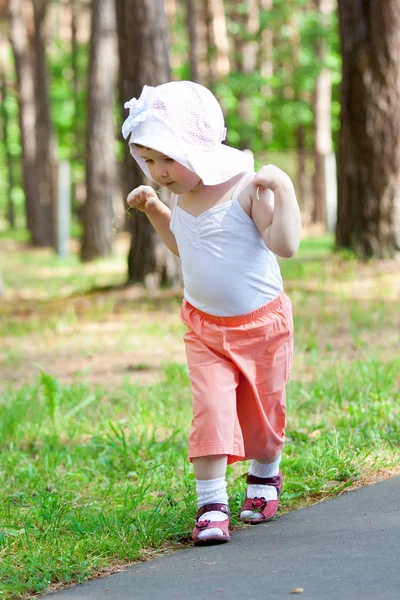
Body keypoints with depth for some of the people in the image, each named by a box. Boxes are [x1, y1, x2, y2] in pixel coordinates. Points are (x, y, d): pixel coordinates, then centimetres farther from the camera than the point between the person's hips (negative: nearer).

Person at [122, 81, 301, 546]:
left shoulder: (247, 188, -18)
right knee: (210, 410, -13)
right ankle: (210, 503, -11)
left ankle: (265, 476, 39)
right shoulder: (179, 197, 2)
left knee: (262, 412, 12)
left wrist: (282, 189, -31)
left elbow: (286, 245, -25)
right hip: (205, 328, 4)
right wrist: (154, 211, 11)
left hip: (262, 324, -3)